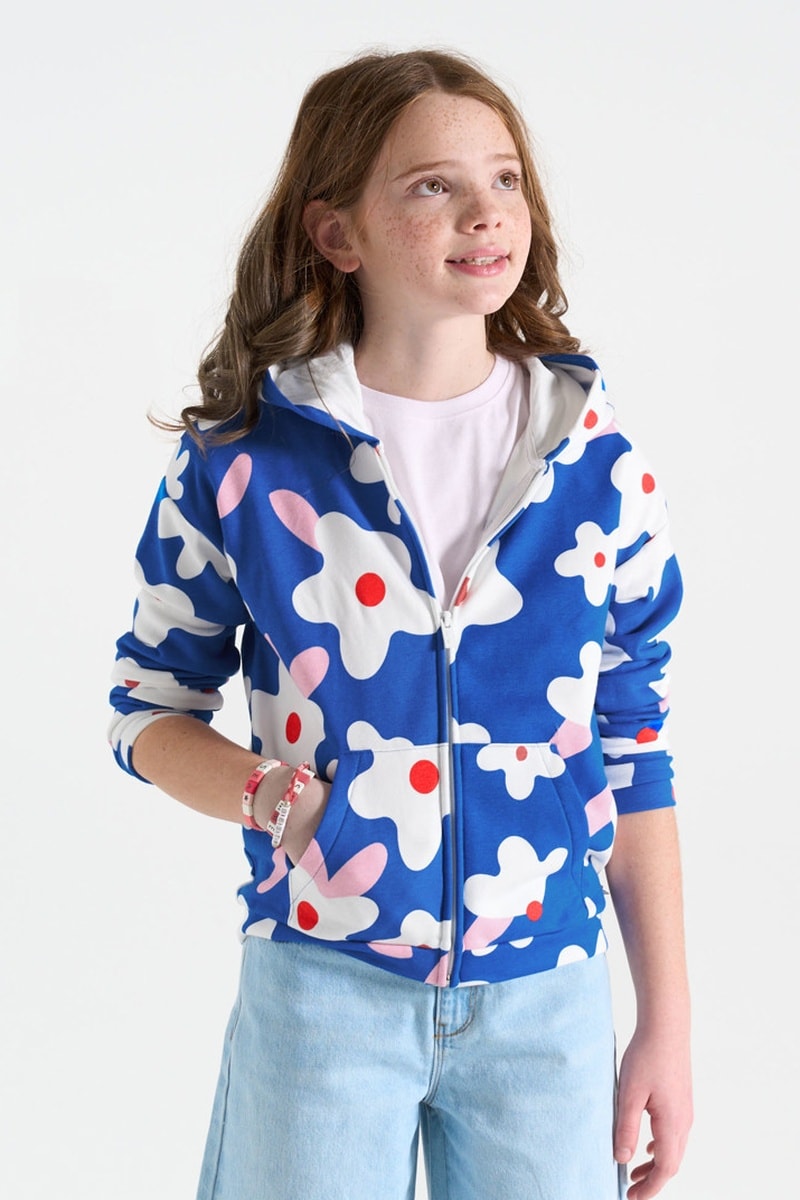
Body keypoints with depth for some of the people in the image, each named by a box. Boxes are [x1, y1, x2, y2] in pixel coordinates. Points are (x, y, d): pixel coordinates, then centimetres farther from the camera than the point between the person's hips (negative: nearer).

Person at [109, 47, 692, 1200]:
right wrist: (261, 792, -17)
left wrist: (666, 1023, 4)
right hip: (320, 986, -1)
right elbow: (152, 705, 4)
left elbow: (633, 756, 4)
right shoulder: (240, 464, -6)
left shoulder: (600, 471, -2)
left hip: (546, 994, 2)